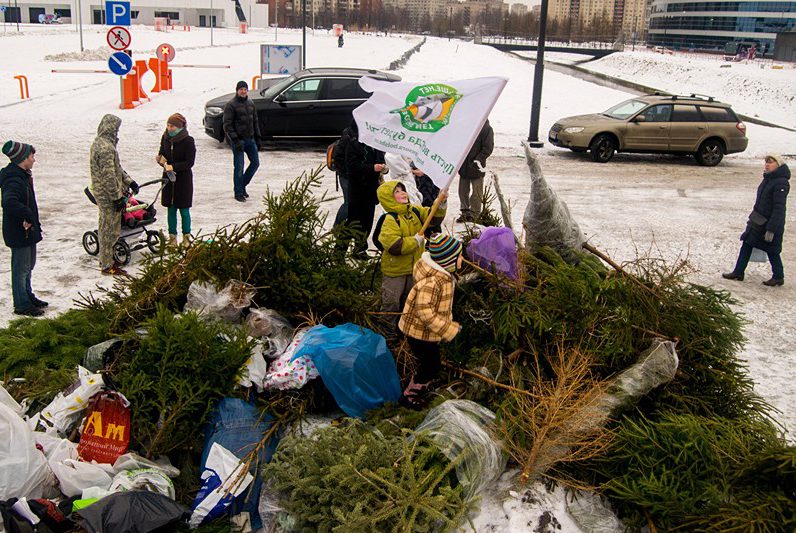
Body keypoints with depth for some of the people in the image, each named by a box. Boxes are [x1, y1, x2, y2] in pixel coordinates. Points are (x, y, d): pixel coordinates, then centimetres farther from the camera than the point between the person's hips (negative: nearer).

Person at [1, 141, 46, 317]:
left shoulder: (22, 176, 7)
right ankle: (21, 305, 14)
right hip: (19, 233, -10)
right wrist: (27, 217, -33)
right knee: (21, 268, 2)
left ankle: (28, 297, 37)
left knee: (29, 265, 22)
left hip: (28, 231, 10)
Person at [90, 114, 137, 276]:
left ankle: (105, 259, 32)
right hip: (108, 195, -10)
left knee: (106, 227, 19)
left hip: (101, 193, 10)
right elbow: (109, 176, -25)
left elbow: (116, 167, 20)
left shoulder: (100, 143, 11)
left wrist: (129, 181, 18)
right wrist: (118, 197, -20)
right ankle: (107, 266, 8)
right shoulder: (105, 147, -23)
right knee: (111, 229, -1)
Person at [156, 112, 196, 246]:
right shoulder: (165, 138, 1)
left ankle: (186, 236, 18)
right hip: (168, 178, 4)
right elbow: (162, 153, 14)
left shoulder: (188, 141, -13)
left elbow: (189, 162, -15)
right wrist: (160, 159, -9)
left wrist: (173, 167, -24)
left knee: (184, 210, 4)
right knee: (171, 209, 9)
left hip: (183, 178, -4)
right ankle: (172, 237, 19)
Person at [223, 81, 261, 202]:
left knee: (255, 163, 7)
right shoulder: (231, 105, -9)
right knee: (239, 167, -2)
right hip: (238, 140, -6)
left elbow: (255, 121, 17)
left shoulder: (250, 103, 10)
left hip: (250, 139, 6)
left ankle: (243, 184, 25)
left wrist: (257, 138, 12)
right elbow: (227, 125, -13)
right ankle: (239, 192, 9)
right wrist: (235, 140, -20)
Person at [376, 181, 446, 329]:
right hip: (395, 269, -7)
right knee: (391, 301, 5)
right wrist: (416, 240, -24)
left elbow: (433, 217, 0)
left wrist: (440, 204, -19)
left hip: (414, 266, 7)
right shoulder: (390, 220, -25)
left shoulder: (415, 211, -2)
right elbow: (394, 246, -34)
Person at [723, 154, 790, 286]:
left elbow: (779, 208, -23)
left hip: (771, 223, -9)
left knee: (772, 251, 5)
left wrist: (771, 229, -24)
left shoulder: (781, 183, -20)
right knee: (746, 245, 10)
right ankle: (738, 273, 19)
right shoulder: (768, 179, 7)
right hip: (758, 222, 9)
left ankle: (778, 278, 23)